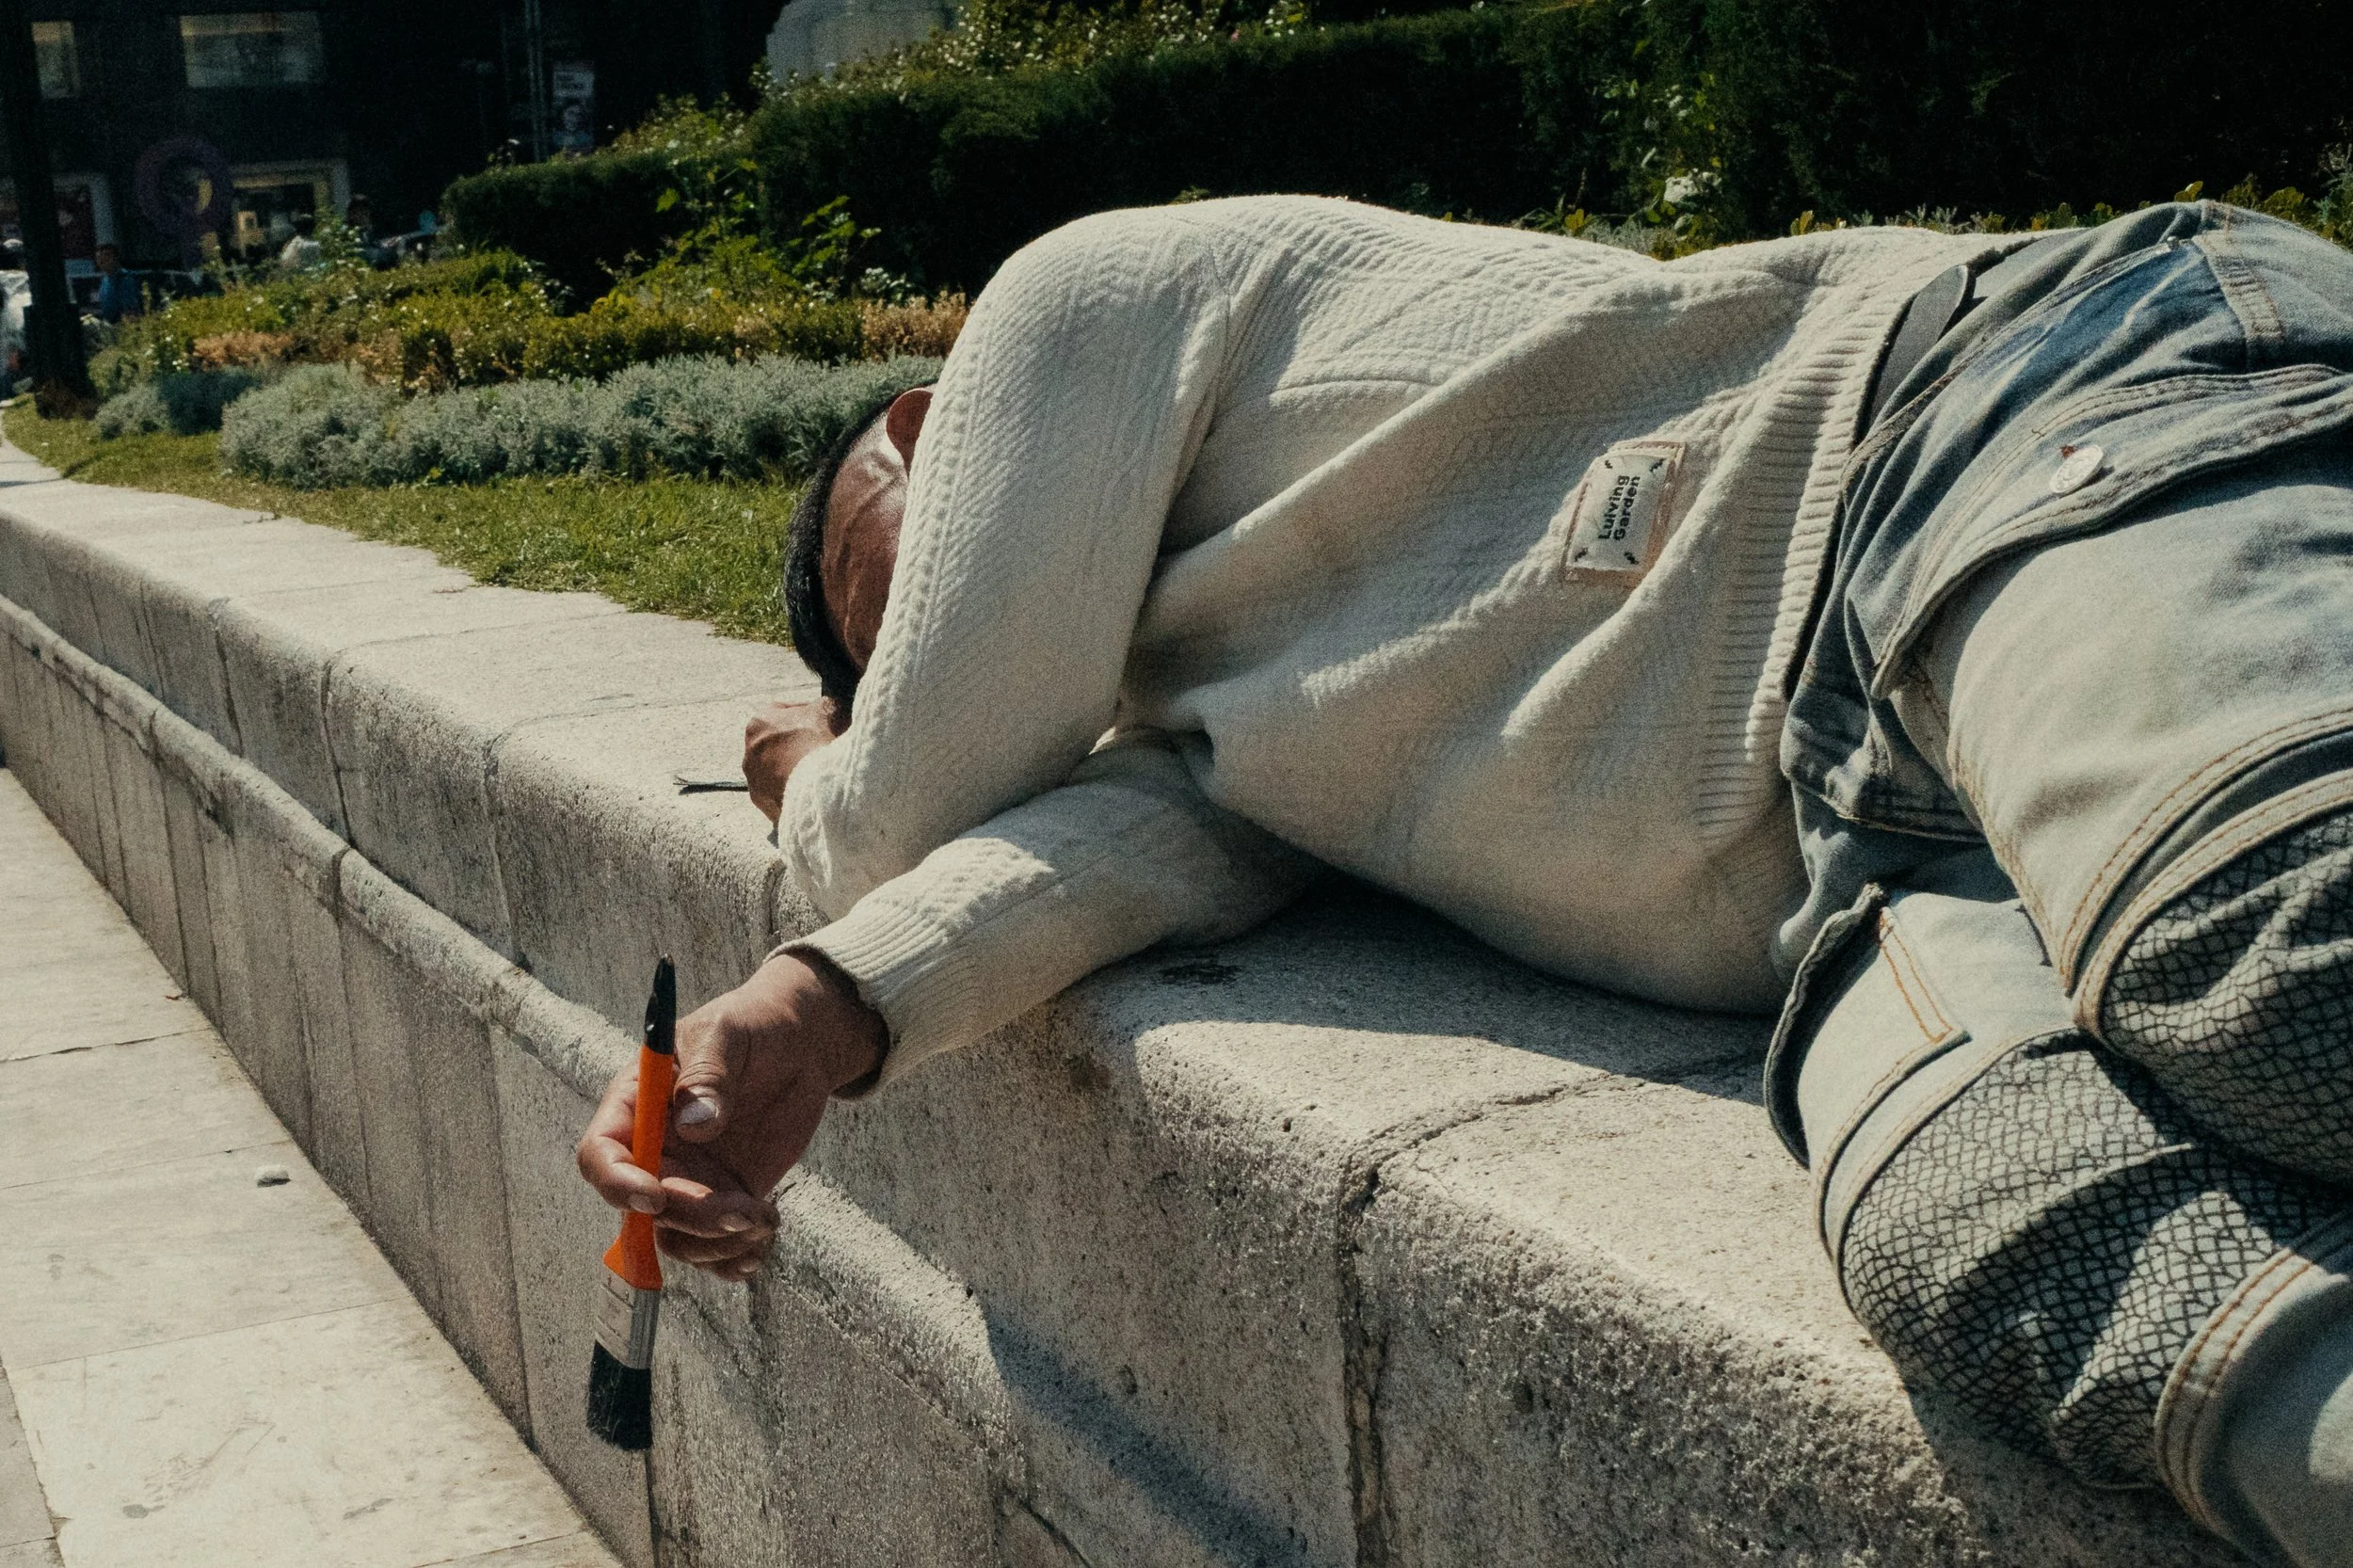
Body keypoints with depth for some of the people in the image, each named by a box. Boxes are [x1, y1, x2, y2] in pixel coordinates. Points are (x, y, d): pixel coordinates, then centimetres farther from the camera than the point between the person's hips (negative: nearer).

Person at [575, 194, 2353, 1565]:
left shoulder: (1093, 288, 13)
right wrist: (819, 1004, -2)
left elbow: (912, 808, 13)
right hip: (1873, 839, 7)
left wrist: (815, 785, 35)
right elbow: (1155, 825, 11)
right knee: (1979, 1236, -28)